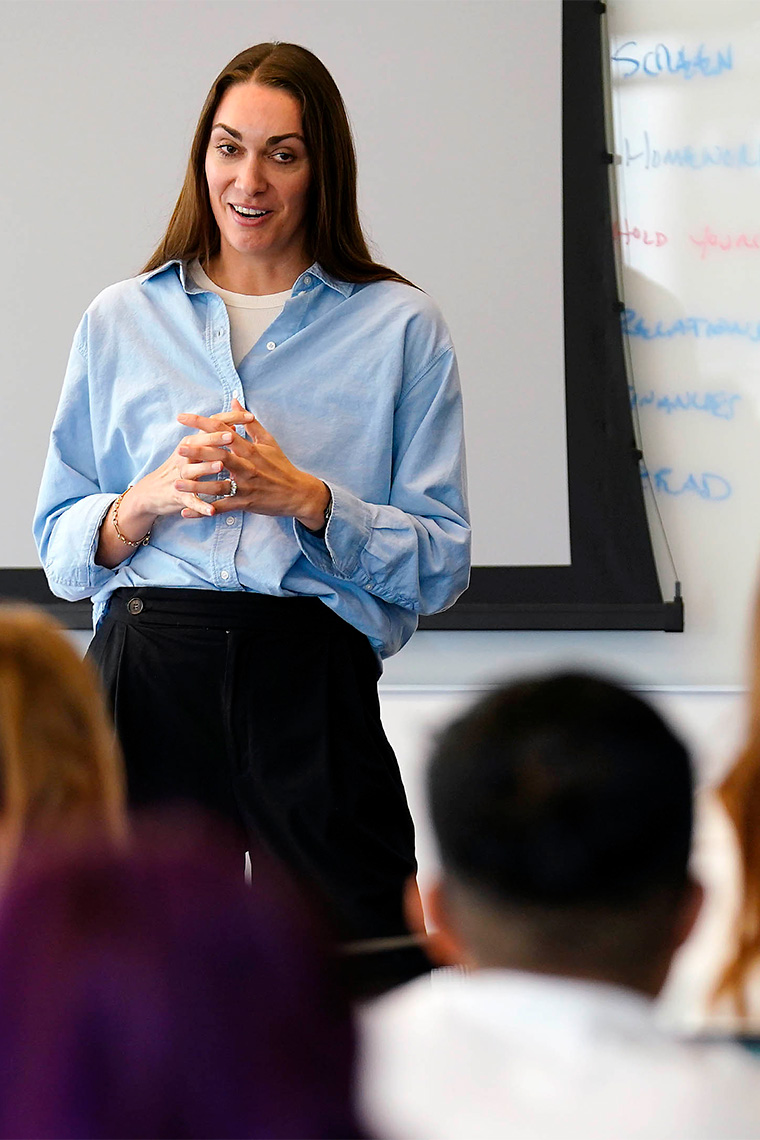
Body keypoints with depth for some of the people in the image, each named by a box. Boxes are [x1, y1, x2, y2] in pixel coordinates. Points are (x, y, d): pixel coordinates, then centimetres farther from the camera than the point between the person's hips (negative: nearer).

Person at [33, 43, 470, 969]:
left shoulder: (401, 326, 7)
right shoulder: (120, 320, 13)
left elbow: (440, 562, 3)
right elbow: (59, 546, 13)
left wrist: (303, 496, -11)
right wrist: (150, 499, -7)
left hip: (312, 676, -2)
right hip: (149, 673, 2)